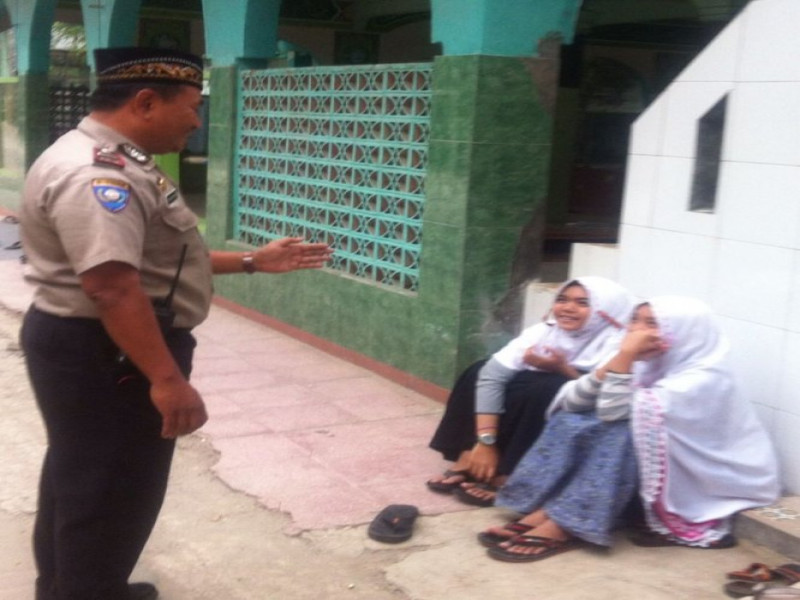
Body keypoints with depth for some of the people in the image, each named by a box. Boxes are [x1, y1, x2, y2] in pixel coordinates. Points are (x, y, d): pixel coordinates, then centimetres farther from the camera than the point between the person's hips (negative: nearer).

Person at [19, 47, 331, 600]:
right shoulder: (94, 173, -24)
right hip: (104, 355, -12)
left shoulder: (116, 165, 12)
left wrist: (254, 261, 16)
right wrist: (167, 379, -32)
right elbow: (112, 286, -32)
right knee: (109, 491, 4)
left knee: (82, 481, 24)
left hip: (104, 351, 12)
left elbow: (156, 259, 17)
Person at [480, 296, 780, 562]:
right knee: (573, 422, -7)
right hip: (664, 470, 8)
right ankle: (544, 512, -20)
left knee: (623, 433, -31)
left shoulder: (703, 381, -22)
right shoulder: (650, 364, 1)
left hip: (716, 482, -8)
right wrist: (617, 361, -18)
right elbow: (573, 402, -7)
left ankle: (564, 528, -30)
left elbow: (614, 411, -29)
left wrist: (625, 356, -28)